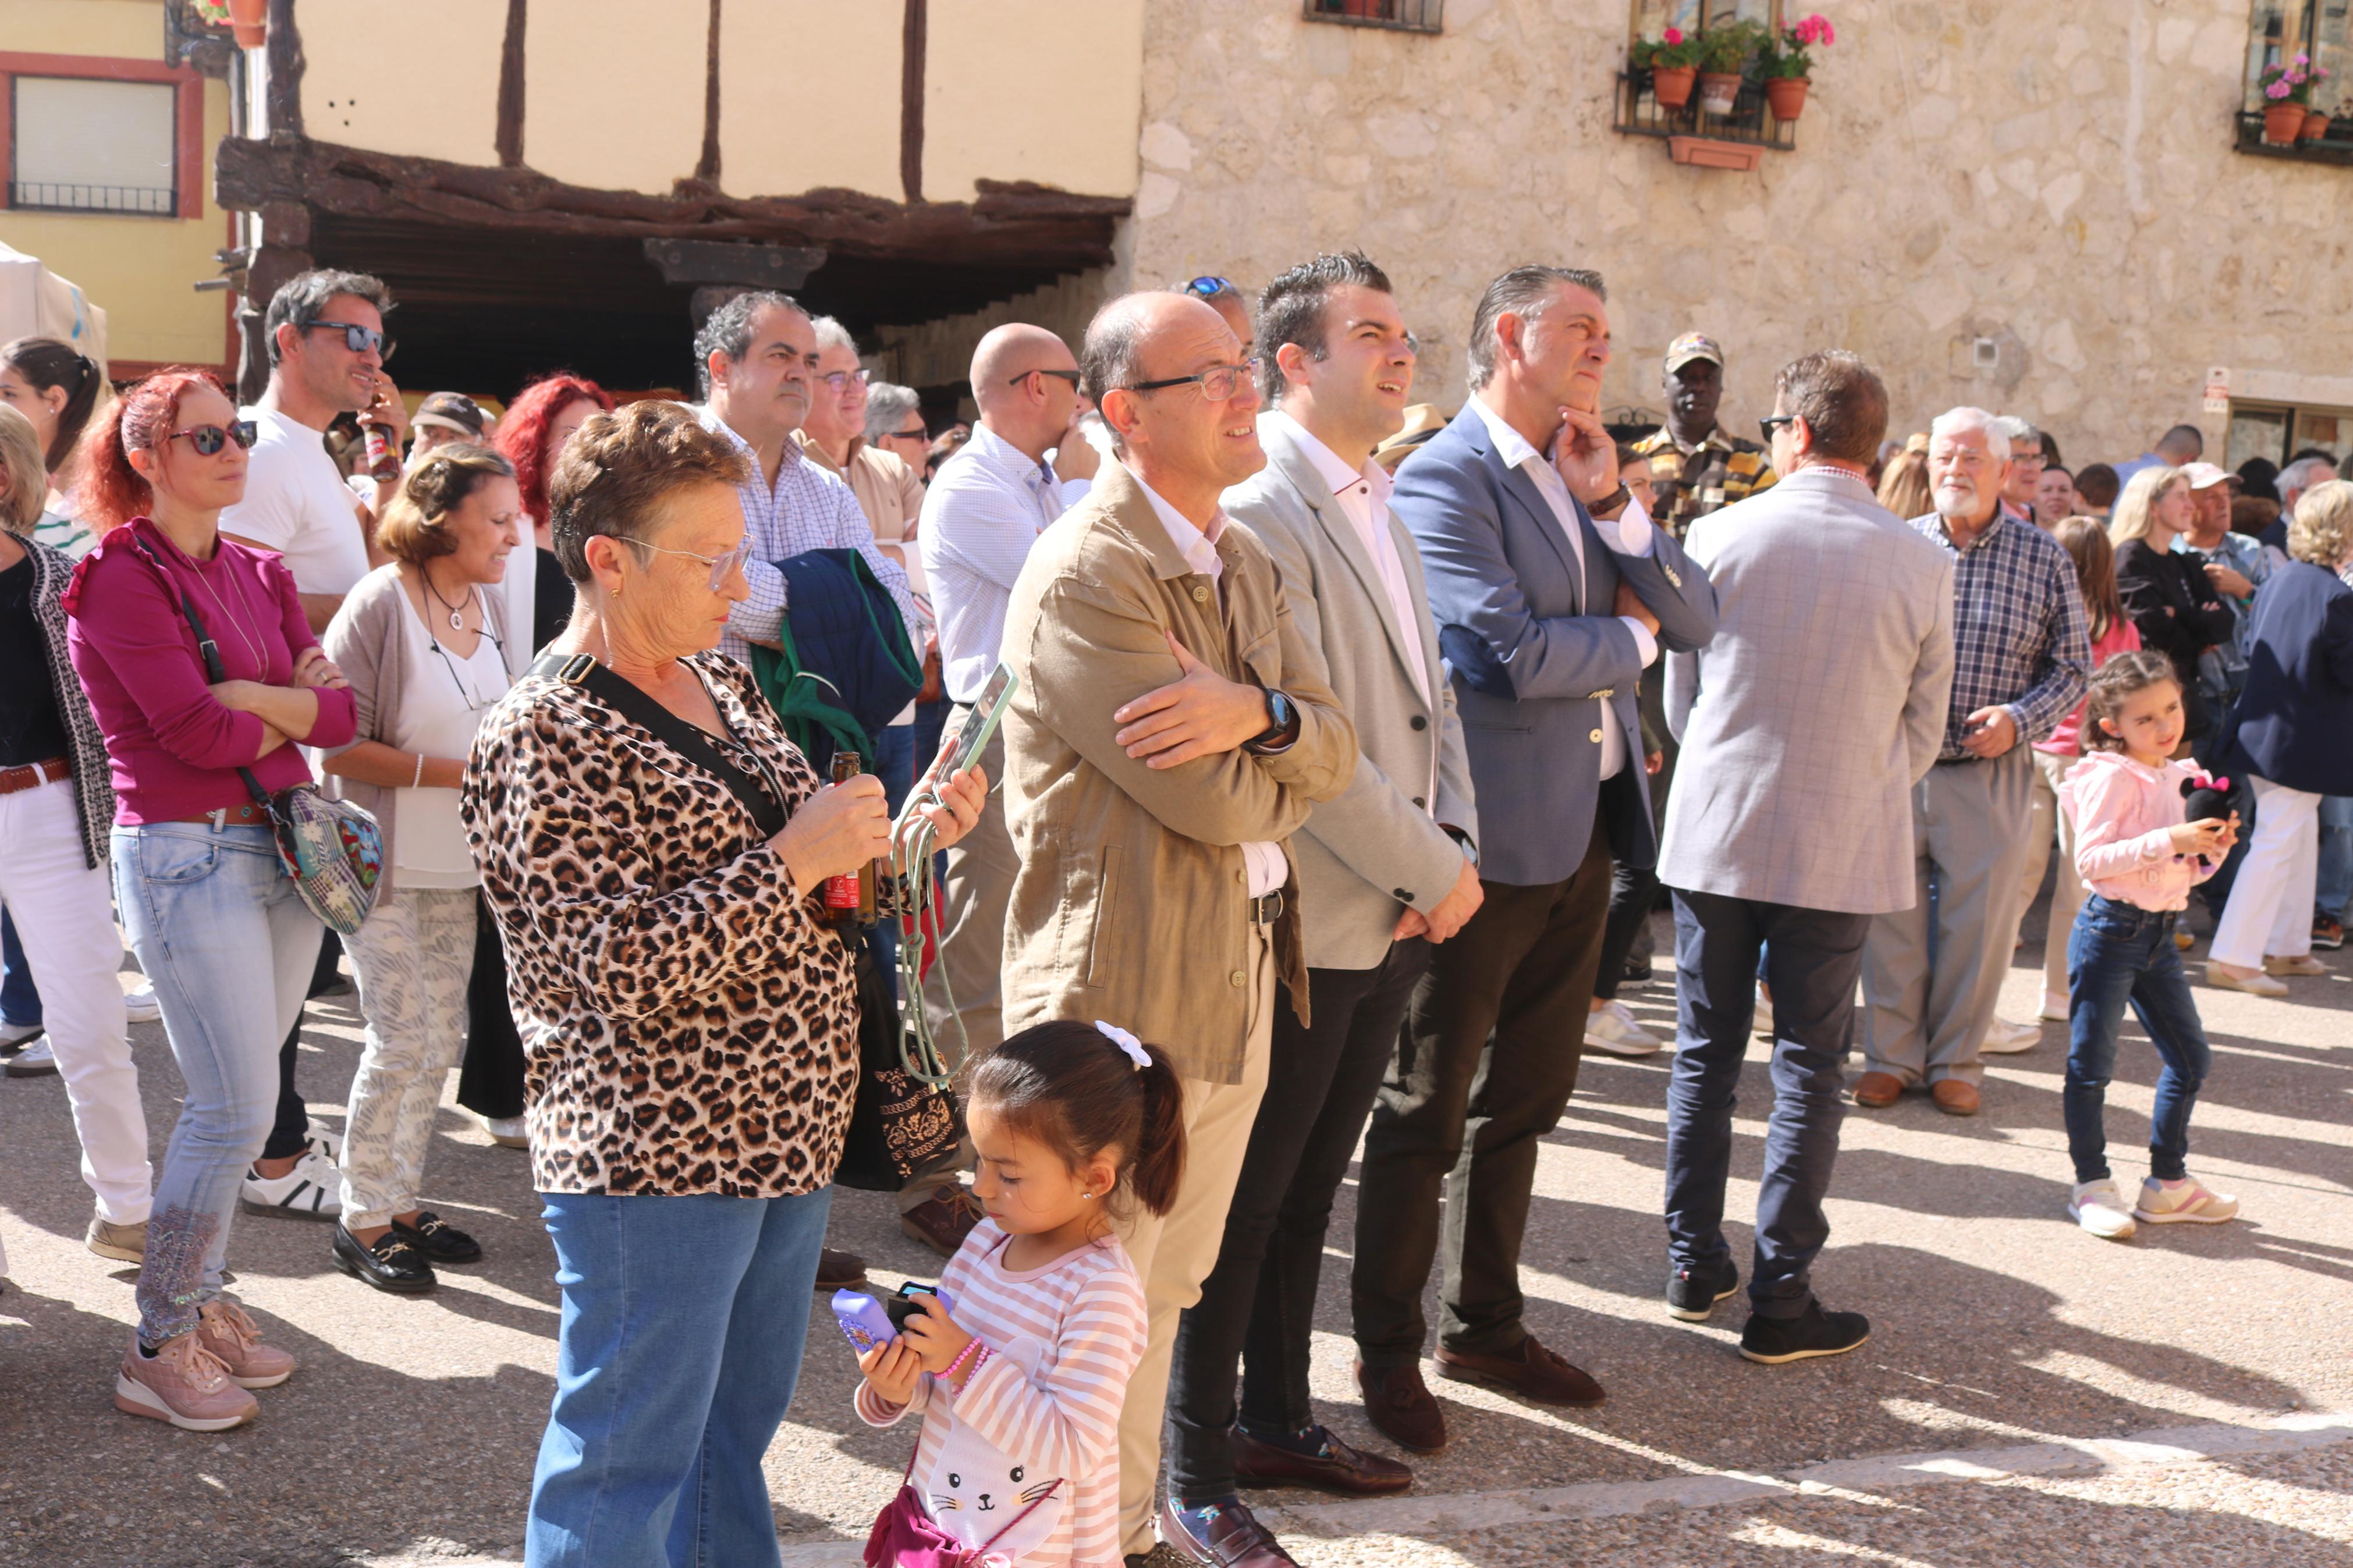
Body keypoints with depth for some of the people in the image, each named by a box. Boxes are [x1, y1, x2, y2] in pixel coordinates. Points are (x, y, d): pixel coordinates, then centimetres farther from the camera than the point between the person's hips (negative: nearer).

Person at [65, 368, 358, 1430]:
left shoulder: (260, 574, 13)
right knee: (237, 1105, -7)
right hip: (185, 854, -7)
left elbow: (341, 713, 5)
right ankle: (158, 1349, 6)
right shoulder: (121, 576, -8)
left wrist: (253, 699, -11)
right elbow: (195, 731, -17)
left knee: (235, 1099, 11)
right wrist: (295, 710, -1)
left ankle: (202, 1301, 24)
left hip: (280, 845, 7)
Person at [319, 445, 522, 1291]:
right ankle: (362, 1221, 9)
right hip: (385, 863, -7)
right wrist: (449, 771, -20)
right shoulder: (379, 604, -16)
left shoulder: (490, 602, 6)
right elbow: (338, 745, -18)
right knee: (402, 1038, -6)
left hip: (456, 867, 7)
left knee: (442, 1038, 11)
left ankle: (401, 1199, 24)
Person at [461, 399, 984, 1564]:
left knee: (736, 1422, 21)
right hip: (651, 1160, -8)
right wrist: (794, 861, -22)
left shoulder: (722, 683, 11)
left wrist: (898, 835, 3)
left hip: (784, 1129, 8)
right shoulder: (540, 738, -16)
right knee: (629, 1451, 5)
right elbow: (621, 962, -23)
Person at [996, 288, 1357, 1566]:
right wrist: (1285, 741, -2)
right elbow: (1222, 803, -24)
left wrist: (1255, 714, -19)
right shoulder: (1086, 574, -19)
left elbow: (1333, 748, 3)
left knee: (1166, 1290, 20)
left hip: (1241, 976, 9)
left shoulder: (1241, 561, 12)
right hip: (1129, 990, -9)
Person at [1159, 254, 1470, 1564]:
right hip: (1304, 925, -8)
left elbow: (1429, 701, 17)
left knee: (1310, 1191, 19)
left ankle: (1278, 1419, 33)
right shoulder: (1261, 514, -16)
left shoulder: (1382, 512, 15)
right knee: (1247, 1204, 2)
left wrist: (1456, 847, 2)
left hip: (1396, 924, 9)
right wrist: (1432, 873, -14)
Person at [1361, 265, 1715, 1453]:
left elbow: (1697, 618, 7)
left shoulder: (1584, 471, 13)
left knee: (1523, 1101, 17)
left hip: (1587, 830, 8)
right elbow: (1512, 653, -23)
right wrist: (1633, 638, -4)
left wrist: (1613, 504, -6)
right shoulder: (1445, 478, -13)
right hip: (1493, 837, -8)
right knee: (1429, 1111, 4)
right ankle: (1388, 1349, 18)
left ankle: (1486, 1325, 32)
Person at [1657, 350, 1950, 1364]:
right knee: (1809, 1069, 7)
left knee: (1706, 1054, 14)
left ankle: (1694, 1266, 22)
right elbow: (1924, 731, 3)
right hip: (1840, 847, -1)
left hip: (1714, 832, 1)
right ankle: (1779, 1300, 8)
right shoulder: (1921, 565, -6)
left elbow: (1679, 694, 4)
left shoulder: (1720, 535, -6)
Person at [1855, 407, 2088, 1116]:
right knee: (1890, 914, 5)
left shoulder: (2043, 557, 1)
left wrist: (2018, 719, -12)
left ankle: (1955, 1060, 21)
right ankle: (1891, 1056, 20)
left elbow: (2071, 667, 4)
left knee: (1978, 920, 5)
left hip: (1992, 773, -1)